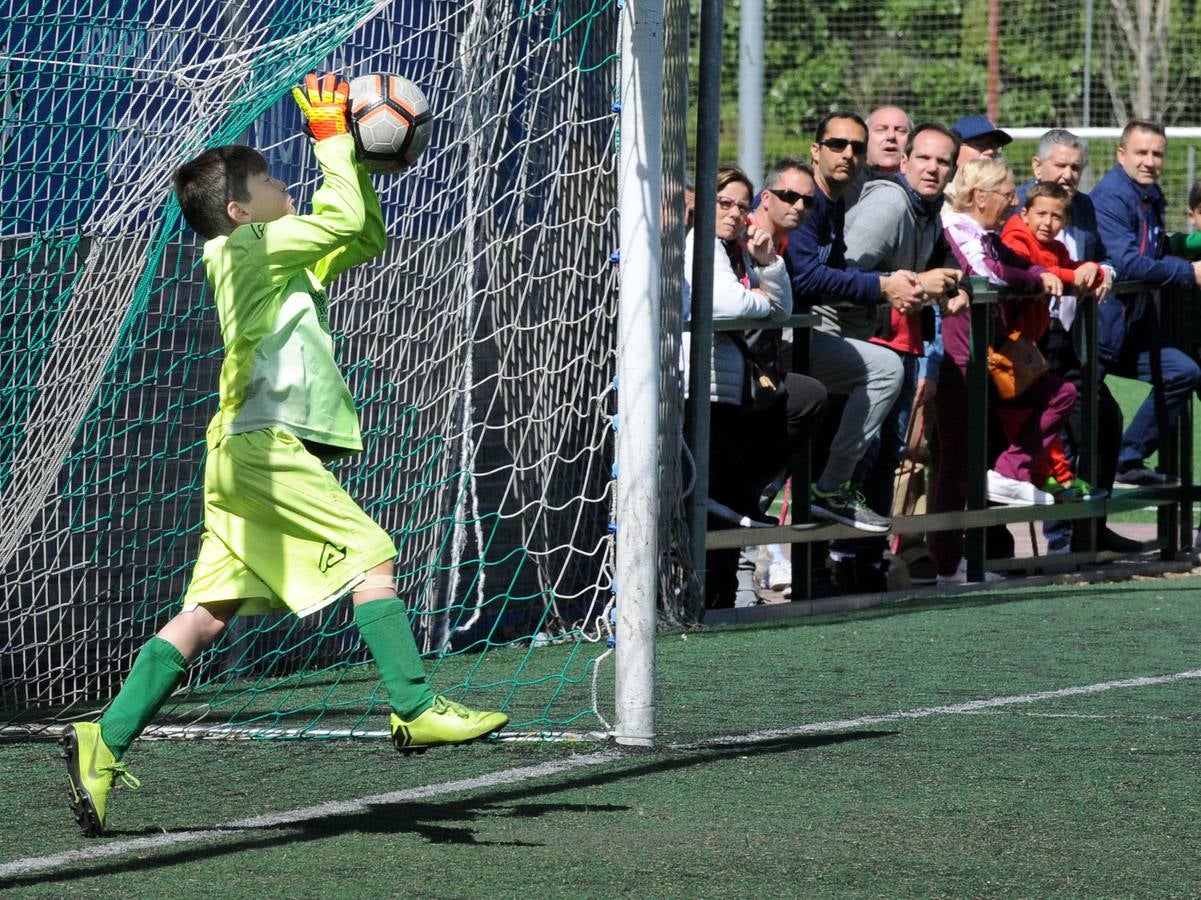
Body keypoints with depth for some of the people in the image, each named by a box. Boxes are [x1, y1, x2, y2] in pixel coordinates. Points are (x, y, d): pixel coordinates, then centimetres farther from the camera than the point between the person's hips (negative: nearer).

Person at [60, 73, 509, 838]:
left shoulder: (285, 258, 23)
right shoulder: (246, 247, -4)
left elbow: (366, 238, 29)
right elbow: (345, 221, -9)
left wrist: (359, 163, 19)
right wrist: (332, 140, 3)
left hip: (243, 456, 9)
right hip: (266, 443, -9)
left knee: (207, 615, 4)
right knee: (371, 554, -11)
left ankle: (106, 742, 0)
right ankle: (416, 710, -16)